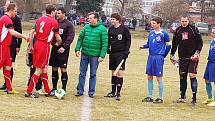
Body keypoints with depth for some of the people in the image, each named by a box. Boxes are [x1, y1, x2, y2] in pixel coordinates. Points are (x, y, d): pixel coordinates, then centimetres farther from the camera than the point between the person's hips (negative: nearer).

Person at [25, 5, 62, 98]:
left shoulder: (39, 20, 11)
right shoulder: (54, 22, -5)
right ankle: (29, 92, -1)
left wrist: (31, 46, 14)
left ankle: (47, 91, 24)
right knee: (39, 69, -1)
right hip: (45, 46, -7)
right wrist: (58, 43, 22)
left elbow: (31, 33, 7)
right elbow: (58, 38, 1)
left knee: (44, 67, 17)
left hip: (37, 44, 7)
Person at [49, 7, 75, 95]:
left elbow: (70, 37, -11)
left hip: (63, 49, -5)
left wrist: (64, 47, -19)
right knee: (54, 69, 8)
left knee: (63, 69, -3)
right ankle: (54, 88, 15)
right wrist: (52, 43, -3)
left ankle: (64, 88, 3)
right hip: (54, 48, 5)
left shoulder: (68, 24, -4)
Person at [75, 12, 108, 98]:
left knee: (93, 74, 7)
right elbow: (80, 38, 9)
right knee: (82, 73, 7)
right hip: (84, 54, 3)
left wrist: (102, 56, -14)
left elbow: (105, 43, -9)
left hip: (95, 55, -3)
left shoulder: (102, 29, -7)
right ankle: (80, 90, 15)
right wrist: (77, 49, -2)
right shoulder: (86, 27, 4)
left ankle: (91, 92, 14)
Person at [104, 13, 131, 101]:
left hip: (121, 53, -5)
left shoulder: (124, 29, -5)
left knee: (120, 72, -10)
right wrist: (108, 49, 5)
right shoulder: (110, 29, 9)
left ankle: (118, 93, -8)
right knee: (113, 72, 11)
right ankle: (113, 92, 19)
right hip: (112, 53, 5)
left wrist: (126, 52, -10)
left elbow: (128, 40, -4)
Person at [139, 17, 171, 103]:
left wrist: (163, 55, 4)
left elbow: (168, 45, 1)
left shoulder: (164, 34, -6)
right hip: (150, 56, 6)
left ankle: (160, 97, 6)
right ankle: (150, 96, 18)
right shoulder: (151, 33, 10)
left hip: (159, 57, -6)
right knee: (149, 77, 9)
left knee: (159, 77, -2)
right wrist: (143, 46, -1)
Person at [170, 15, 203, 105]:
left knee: (192, 75, -11)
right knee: (182, 76, 6)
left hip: (192, 57, -4)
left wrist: (197, 52, -10)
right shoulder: (178, 31, 9)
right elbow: (174, 43, 17)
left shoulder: (194, 29, -1)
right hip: (182, 58, 4)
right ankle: (182, 97, 15)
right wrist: (172, 55, 14)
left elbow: (200, 42, 1)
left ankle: (194, 97, -8)